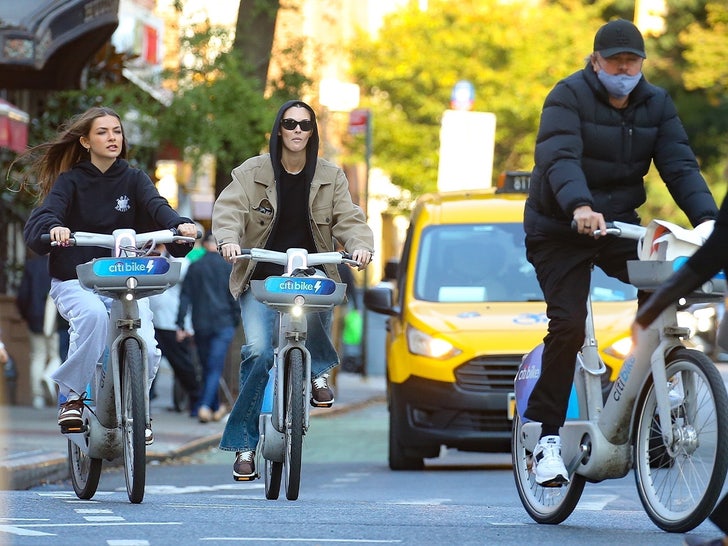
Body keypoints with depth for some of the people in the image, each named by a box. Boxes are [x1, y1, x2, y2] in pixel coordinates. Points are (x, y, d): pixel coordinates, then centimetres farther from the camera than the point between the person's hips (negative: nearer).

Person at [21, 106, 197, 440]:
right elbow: (40, 217, -13)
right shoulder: (70, 181, 3)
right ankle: (71, 395, -18)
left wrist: (180, 224, -33)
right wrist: (52, 228, -39)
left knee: (147, 350, -19)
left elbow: (156, 206, -10)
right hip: (74, 281, -2)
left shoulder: (133, 180, 9)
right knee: (93, 314, -36)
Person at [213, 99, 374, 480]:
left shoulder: (331, 178, 9)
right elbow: (229, 208, -9)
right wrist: (228, 239, -30)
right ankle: (243, 443, -6)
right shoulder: (252, 172, 3)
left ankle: (318, 371, -8)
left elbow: (348, 218, 1)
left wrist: (360, 245, -21)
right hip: (260, 277, -1)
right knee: (258, 352, -17)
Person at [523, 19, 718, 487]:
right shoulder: (569, 97, -14)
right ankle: (547, 433, -6)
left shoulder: (656, 104, 1)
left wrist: (707, 217, -25)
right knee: (569, 324, -17)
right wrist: (580, 207, -48)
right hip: (560, 231, -4)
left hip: (619, 225, 4)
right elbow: (559, 158, -29)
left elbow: (680, 165, -7)